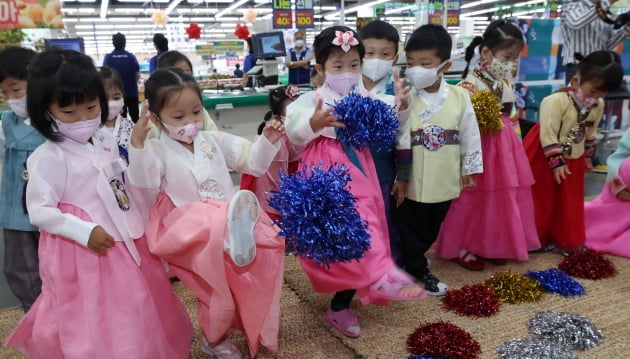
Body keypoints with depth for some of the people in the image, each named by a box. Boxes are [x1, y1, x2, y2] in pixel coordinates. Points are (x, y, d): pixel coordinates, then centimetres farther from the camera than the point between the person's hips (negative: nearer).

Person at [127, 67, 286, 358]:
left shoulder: (215, 140, 13)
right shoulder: (158, 150, 0)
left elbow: (253, 163, 15)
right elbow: (144, 183, -21)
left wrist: (267, 141, -3)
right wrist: (137, 144, -34)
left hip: (229, 223, 4)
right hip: (189, 232, -4)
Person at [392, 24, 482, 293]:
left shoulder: (459, 97, -6)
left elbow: (469, 135, 4)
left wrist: (469, 169, 9)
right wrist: (398, 177, -9)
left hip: (445, 179, 3)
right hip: (413, 181, -3)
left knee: (432, 228, 21)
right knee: (412, 229, 11)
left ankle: (415, 257, 45)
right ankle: (418, 270, 32)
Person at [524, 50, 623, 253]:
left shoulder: (598, 106, -2)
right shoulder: (556, 101, -26)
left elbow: (590, 134, 13)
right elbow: (548, 134, -26)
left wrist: (588, 156, 19)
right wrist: (556, 161, -26)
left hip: (573, 159, 6)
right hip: (546, 157, -6)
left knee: (568, 203, 15)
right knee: (542, 201, 5)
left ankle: (564, 240, 29)